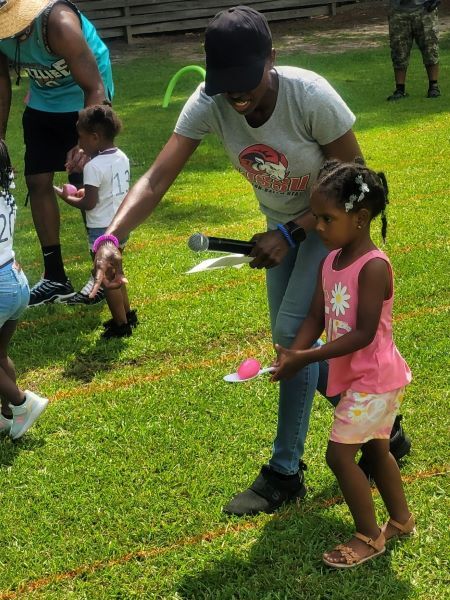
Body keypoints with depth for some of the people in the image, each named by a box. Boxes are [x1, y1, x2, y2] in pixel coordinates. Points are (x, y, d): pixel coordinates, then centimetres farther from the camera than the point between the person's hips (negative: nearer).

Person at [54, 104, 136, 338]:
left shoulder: (94, 166, -20)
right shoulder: (122, 158, 5)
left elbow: (88, 204, -19)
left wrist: (67, 197, -3)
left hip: (102, 229, -9)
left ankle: (121, 324, 8)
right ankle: (128, 314, 31)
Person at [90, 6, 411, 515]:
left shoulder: (311, 97, -33)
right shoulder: (209, 103, -23)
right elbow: (157, 178, -27)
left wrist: (290, 234, -28)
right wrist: (112, 237, -43)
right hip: (283, 224, 6)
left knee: (293, 332, -13)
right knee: (292, 338, 11)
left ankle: (285, 472, 1)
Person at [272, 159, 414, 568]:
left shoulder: (373, 267, -24)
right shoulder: (330, 261, 1)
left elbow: (364, 334, -27)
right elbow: (316, 318, -1)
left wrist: (306, 358, -28)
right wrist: (290, 357, -17)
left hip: (375, 379, -9)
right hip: (357, 376, 9)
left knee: (340, 453, -6)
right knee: (375, 449, 21)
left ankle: (369, 537, 11)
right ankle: (401, 520, 41)